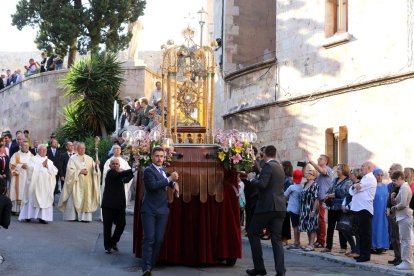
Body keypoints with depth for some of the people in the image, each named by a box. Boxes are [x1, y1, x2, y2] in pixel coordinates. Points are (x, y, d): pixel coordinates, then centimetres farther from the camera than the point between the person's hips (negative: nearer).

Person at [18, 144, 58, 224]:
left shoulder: (49, 161, 17)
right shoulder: (33, 159, 5)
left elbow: (55, 171, 7)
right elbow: (31, 168, -13)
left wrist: (47, 166, -7)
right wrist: (41, 165, -9)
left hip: (46, 185, 4)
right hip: (35, 183, -4)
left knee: (45, 200, -2)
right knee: (32, 199, -3)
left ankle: (42, 217, -2)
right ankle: (28, 216, 2)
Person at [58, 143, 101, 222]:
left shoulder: (89, 159, 11)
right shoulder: (73, 158, 0)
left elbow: (94, 170, 5)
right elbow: (70, 170, -8)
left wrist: (96, 165, -14)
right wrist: (80, 171, -16)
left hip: (87, 183, 3)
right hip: (76, 182, -3)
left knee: (86, 199, -1)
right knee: (75, 199, -5)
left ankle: (84, 216, -1)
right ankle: (73, 216, -2)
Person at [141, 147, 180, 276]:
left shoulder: (163, 170, 14)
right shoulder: (148, 170, -10)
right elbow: (154, 185, -27)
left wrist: (174, 183, 15)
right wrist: (170, 178, -26)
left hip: (162, 210, 7)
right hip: (149, 210, -7)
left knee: (159, 240, 5)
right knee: (149, 239, -11)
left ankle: (150, 265, 15)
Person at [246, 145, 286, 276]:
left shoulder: (268, 166, -9)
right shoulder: (280, 167, 18)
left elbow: (262, 184, -21)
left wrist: (252, 178, -3)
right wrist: (256, 177, 32)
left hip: (267, 206, -8)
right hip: (280, 207, 8)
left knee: (252, 233, 6)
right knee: (277, 239, 5)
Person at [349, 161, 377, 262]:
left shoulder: (370, 178, -7)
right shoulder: (364, 178, 23)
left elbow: (358, 187, -18)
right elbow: (351, 190, 19)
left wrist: (354, 186, 4)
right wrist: (354, 187, -3)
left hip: (365, 209, -9)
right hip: (358, 208, 9)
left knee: (365, 233, -6)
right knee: (360, 232, 12)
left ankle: (366, 255, -3)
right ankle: (361, 253, 18)